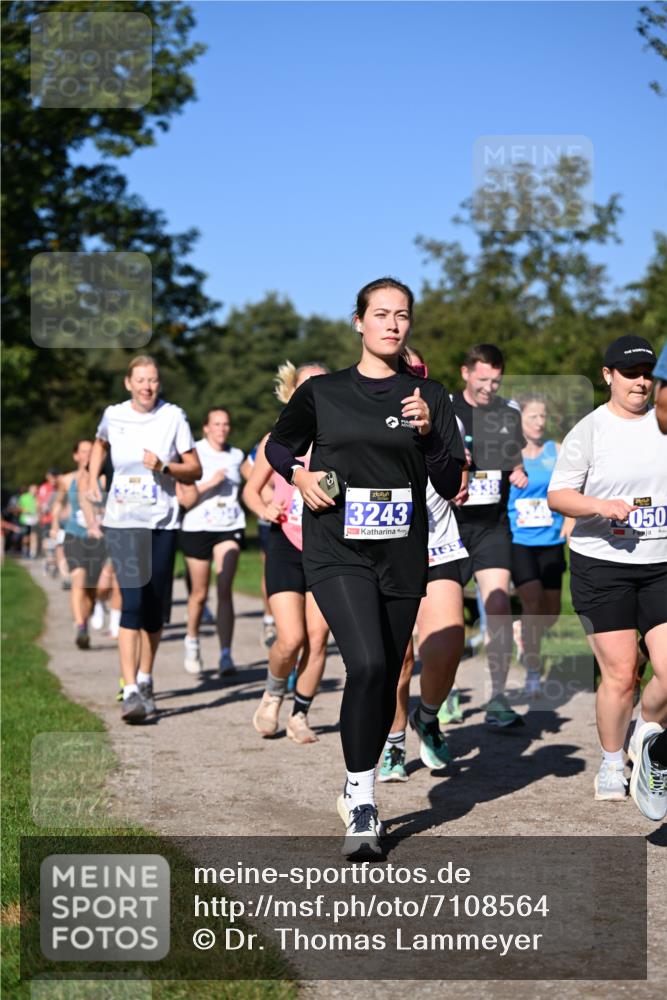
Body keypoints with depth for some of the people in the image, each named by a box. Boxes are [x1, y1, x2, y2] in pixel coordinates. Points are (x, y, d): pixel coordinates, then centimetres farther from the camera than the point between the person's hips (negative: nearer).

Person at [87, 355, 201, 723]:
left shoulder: (173, 417, -1)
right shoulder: (113, 415, 3)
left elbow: (195, 470, 1)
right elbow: (100, 444, 26)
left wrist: (164, 467, -16)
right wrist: (92, 480, 15)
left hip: (163, 522, 1)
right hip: (123, 520, -1)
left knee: (155, 606, 8)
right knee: (133, 600, -14)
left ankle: (145, 679, 27)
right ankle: (130, 691, -17)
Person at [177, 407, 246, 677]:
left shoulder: (236, 456, 9)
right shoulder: (194, 455, -4)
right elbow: (185, 499, -10)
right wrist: (210, 483, -19)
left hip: (230, 528, 2)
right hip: (198, 528, -2)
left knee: (224, 589, -14)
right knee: (200, 593, 9)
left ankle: (226, 655, -18)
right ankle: (192, 640, 37)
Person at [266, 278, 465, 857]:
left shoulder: (429, 397, 5)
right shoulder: (323, 392, 3)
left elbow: (450, 485, 1)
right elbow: (278, 444, 19)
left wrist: (427, 433, -14)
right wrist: (299, 473, -1)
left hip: (402, 558, 3)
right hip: (337, 552, -3)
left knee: (385, 680, 10)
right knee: (367, 664, -23)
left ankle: (359, 792, 32)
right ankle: (362, 805, -11)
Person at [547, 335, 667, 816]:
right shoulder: (588, 430, -1)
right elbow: (558, 495, -4)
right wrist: (600, 506, -19)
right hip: (601, 565, -2)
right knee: (620, 673, -1)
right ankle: (612, 763, 22)